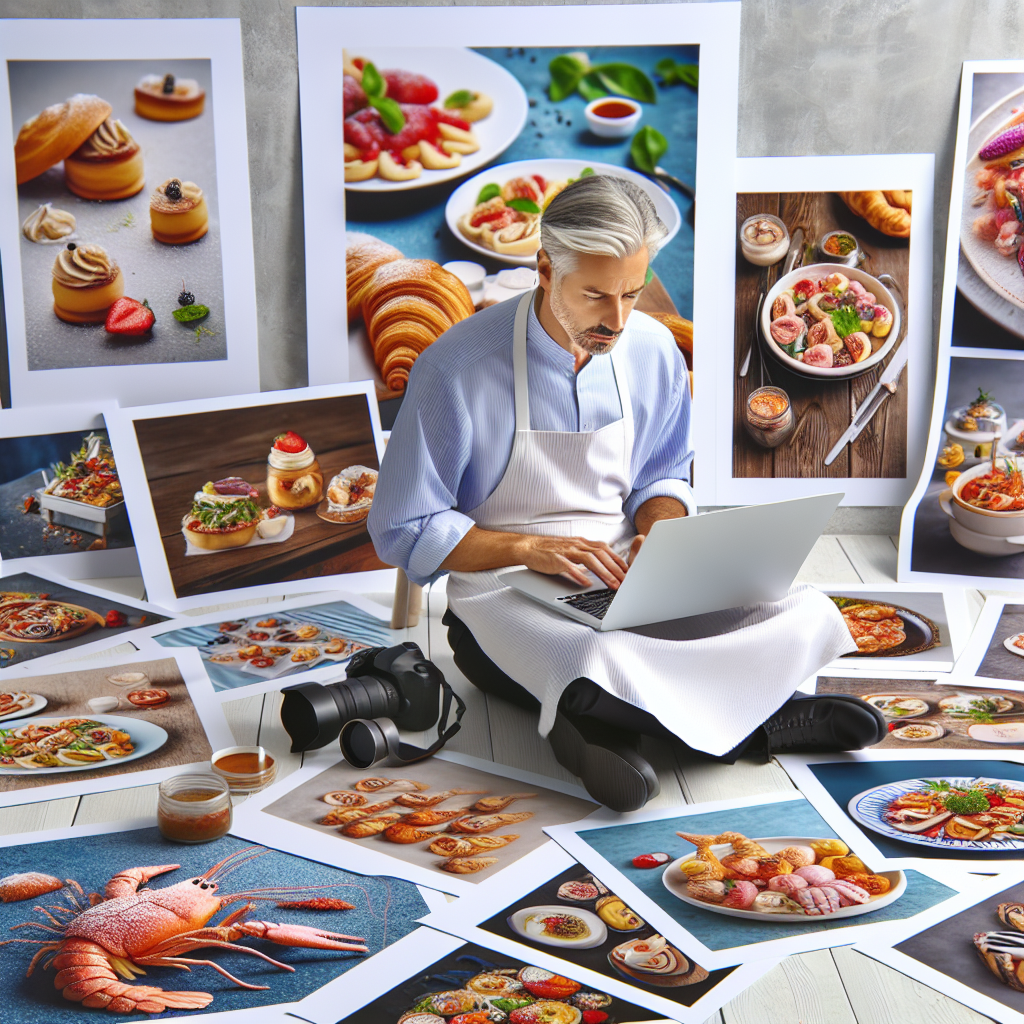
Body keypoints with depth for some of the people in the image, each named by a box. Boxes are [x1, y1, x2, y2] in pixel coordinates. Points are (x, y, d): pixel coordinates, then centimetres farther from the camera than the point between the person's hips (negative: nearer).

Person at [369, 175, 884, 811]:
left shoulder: (654, 351, 0)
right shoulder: (458, 369, -15)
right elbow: (403, 530, -10)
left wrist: (659, 532, -9)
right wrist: (532, 549, -22)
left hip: (625, 576, 6)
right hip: (506, 589, -5)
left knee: (808, 616, -15)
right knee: (606, 667, -40)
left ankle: (611, 723, -21)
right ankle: (747, 720, -17)